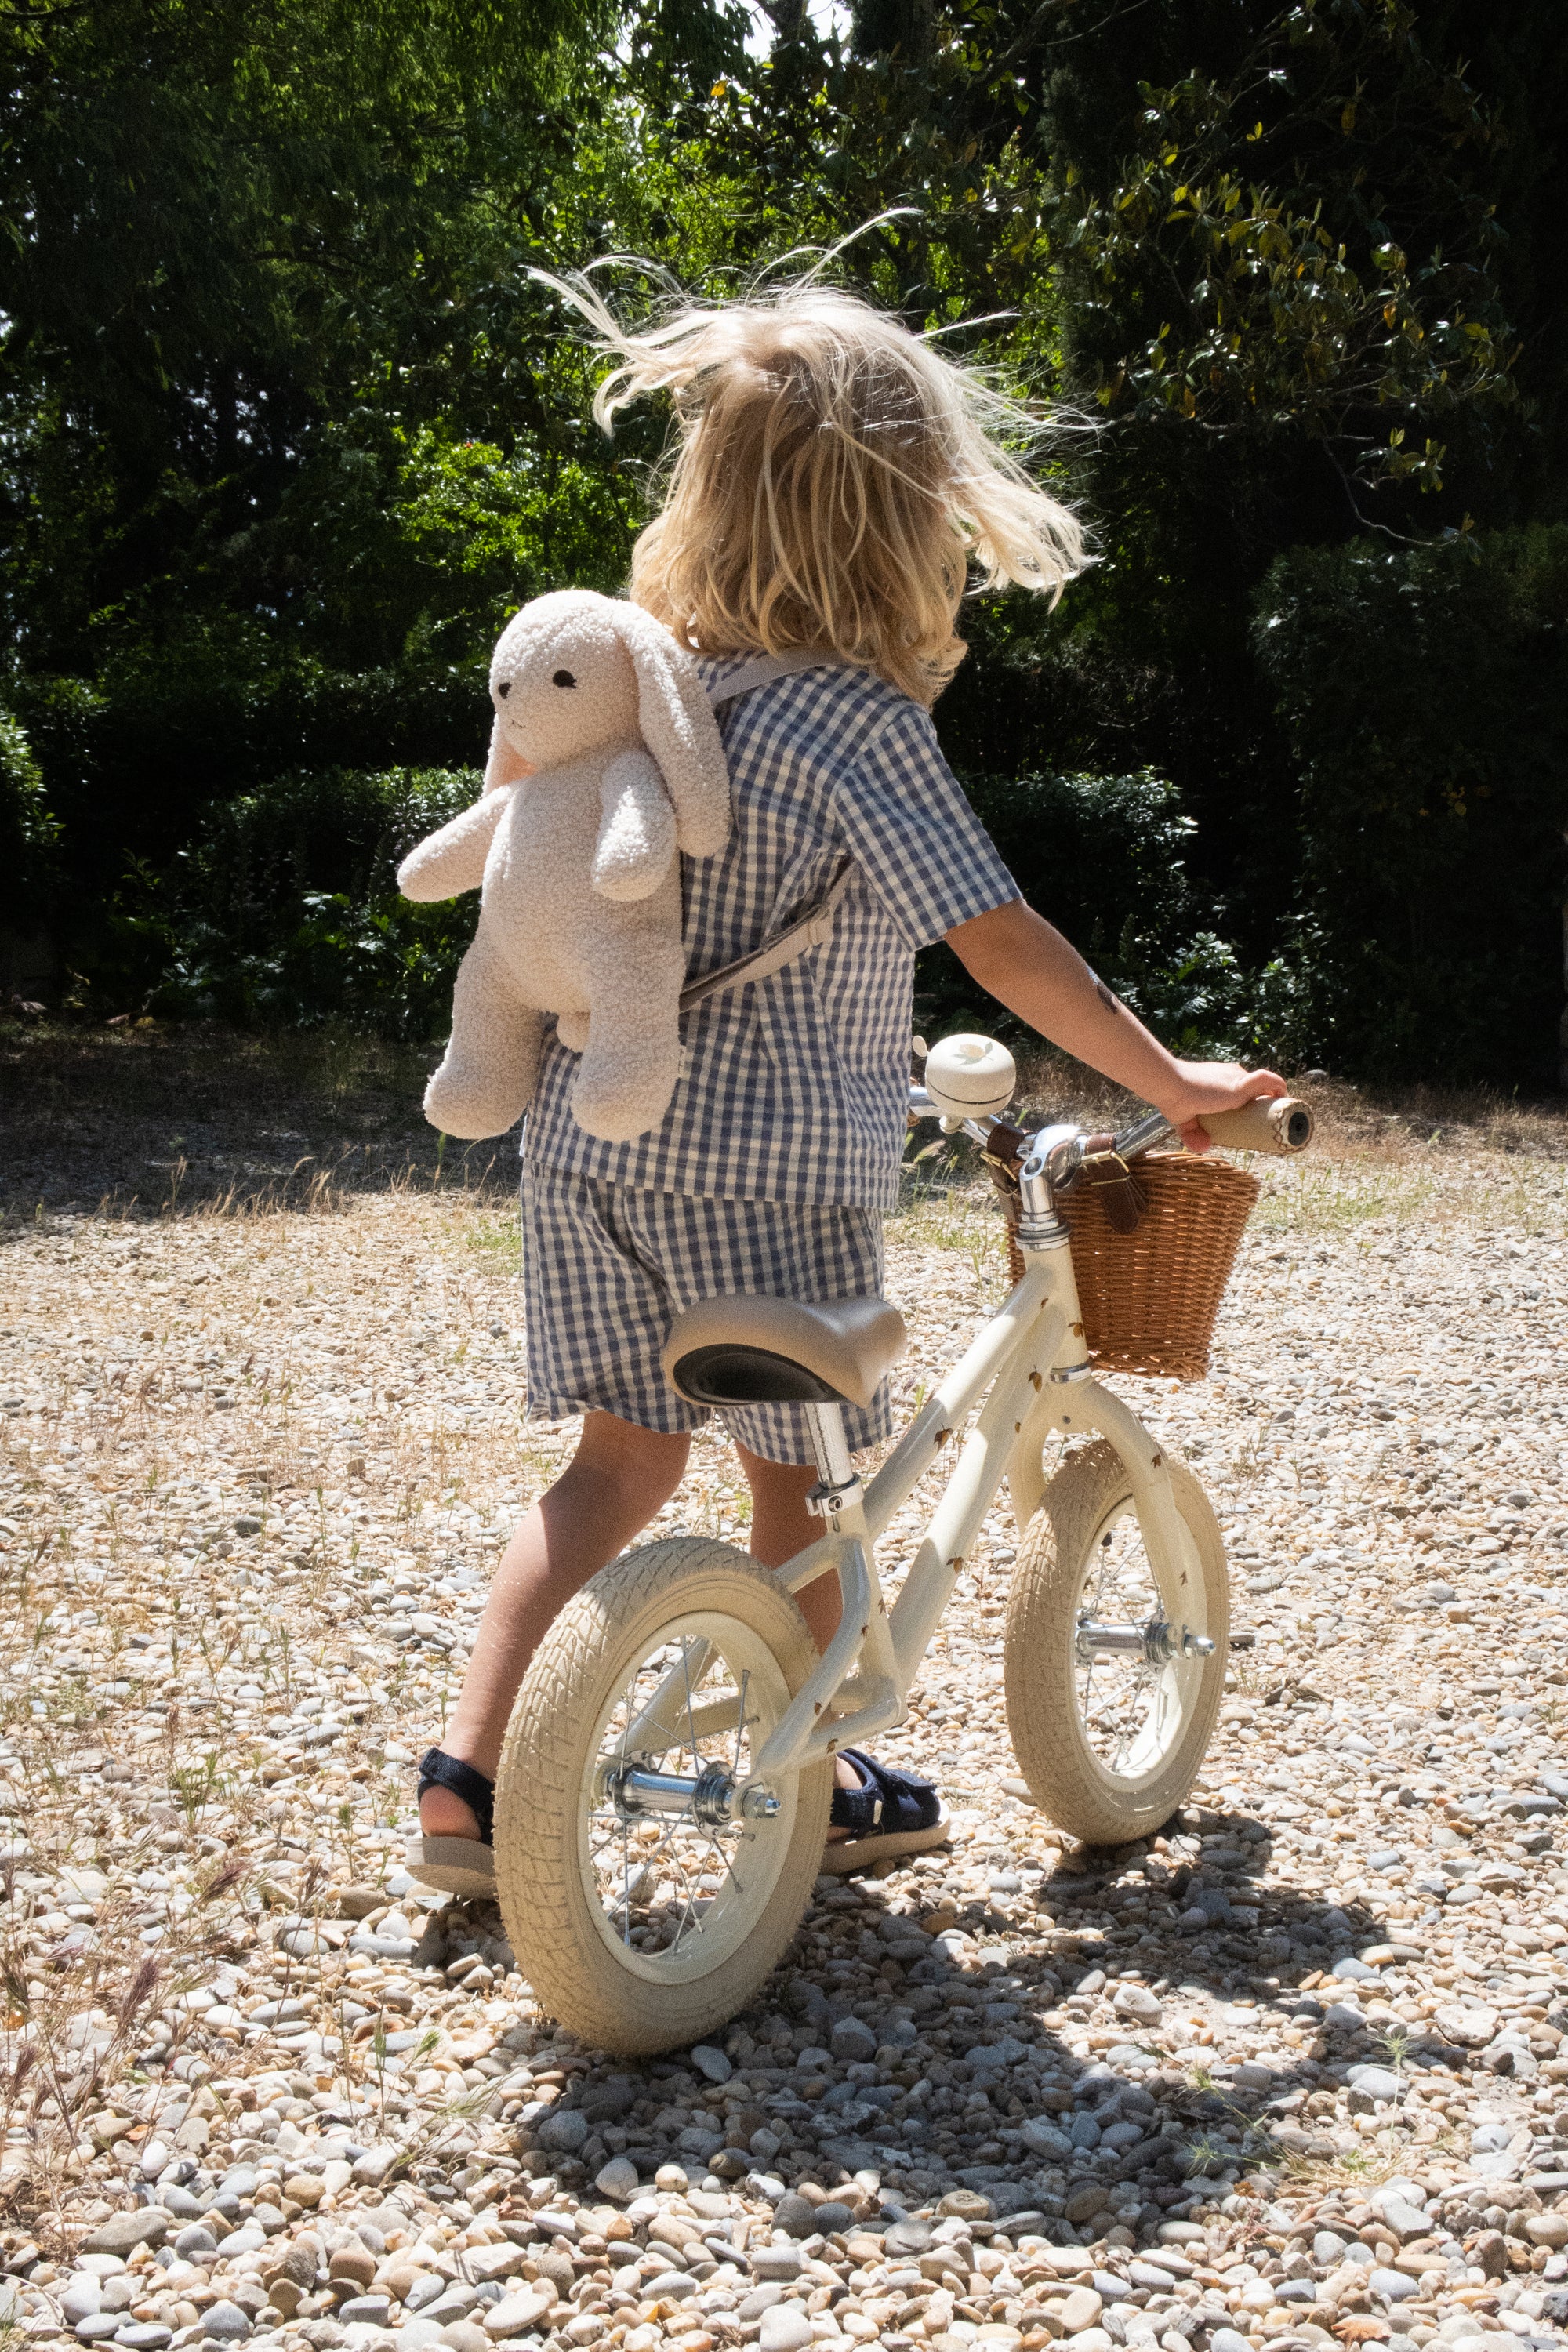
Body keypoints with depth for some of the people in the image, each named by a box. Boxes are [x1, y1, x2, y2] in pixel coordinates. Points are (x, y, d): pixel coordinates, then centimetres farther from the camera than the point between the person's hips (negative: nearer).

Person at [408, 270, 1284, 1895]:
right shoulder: (857, 720, -15)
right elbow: (1000, 941, -18)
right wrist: (1171, 1084, -9)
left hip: (587, 1137, 6)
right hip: (767, 1162, -6)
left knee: (619, 1463, 15)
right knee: (798, 1482, 11)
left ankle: (465, 1774, 12)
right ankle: (808, 1794, 26)